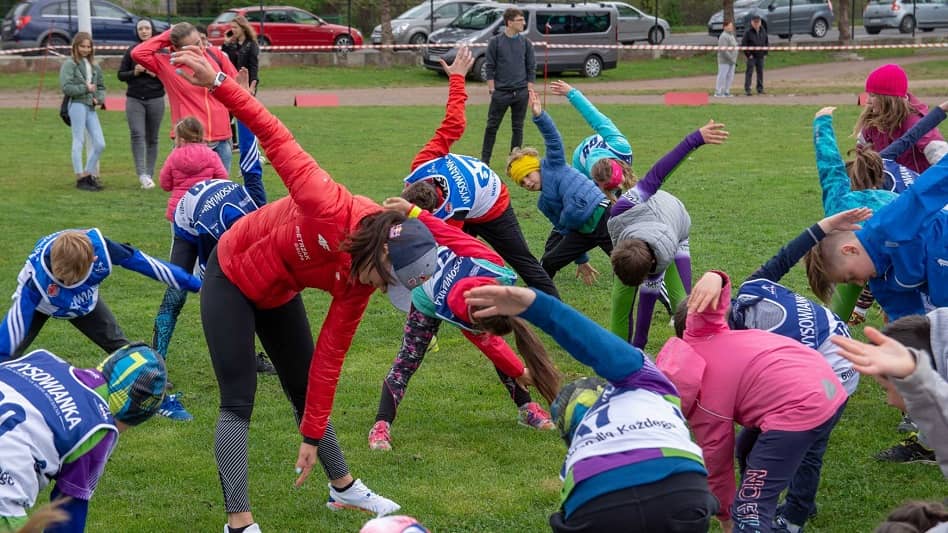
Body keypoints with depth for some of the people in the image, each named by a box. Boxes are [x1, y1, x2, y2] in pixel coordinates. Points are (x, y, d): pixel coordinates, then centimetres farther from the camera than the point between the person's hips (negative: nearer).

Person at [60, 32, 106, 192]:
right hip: (77, 104, -7)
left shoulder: (94, 66, 17)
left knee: (100, 144, 3)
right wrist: (85, 88, -11)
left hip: (91, 107, 7)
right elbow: (65, 87, -11)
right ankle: (80, 178, 1)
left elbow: (101, 86, 22)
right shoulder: (70, 64, -2)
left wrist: (99, 98, 3)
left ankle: (89, 175, 16)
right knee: (79, 141, -3)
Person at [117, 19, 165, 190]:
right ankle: (142, 174, -20)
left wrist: (156, 74, -15)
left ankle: (150, 175, 13)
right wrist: (134, 72, -9)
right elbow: (120, 74, 8)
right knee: (137, 135, -14)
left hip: (155, 99, 0)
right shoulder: (131, 51, 5)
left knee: (152, 138, 6)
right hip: (134, 99, 0)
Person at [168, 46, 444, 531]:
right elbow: (276, 138, -29)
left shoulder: (357, 284, -16)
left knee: (305, 389, 15)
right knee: (238, 401, -8)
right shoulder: (330, 209, -36)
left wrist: (312, 437, -10)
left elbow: (329, 357, -11)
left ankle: (342, 486, 33)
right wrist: (218, 83, -34)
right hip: (230, 279, -6)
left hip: (278, 296, 6)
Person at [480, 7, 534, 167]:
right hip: (500, 92, -2)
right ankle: (484, 160, 9)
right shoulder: (495, 41, -1)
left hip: (521, 93, 2)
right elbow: (489, 66, 0)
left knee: (518, 128, 6)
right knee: (492, 126, 1)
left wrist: (530, 89, 1)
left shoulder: (526, 43, 6)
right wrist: (492, 89, -5)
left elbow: (531, 67, 8)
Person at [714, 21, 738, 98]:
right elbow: (724, 50, -22)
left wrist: (734, 60, 15)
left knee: (730, 77, 11)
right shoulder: (724, 37, -16)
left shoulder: (731, 35, 16)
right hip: (725, 61, -10)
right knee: (722, 76, -6)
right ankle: (718, 93, -2)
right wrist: (731, 59, -20)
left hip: (731, 61, 10)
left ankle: (726, 92, 18)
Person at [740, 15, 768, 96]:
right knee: (749, 72, -7)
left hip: (760, 56, 5)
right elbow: (743, 44, -9)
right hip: (751, 56, -5)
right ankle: (747, 89, -6)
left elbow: (766, 42, 17)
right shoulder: (748, 32, -8)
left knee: (760, 72, 10)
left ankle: (760, 89, 19)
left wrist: (765, 53, 9)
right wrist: (748, 54, -12)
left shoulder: (763, 31, 8)